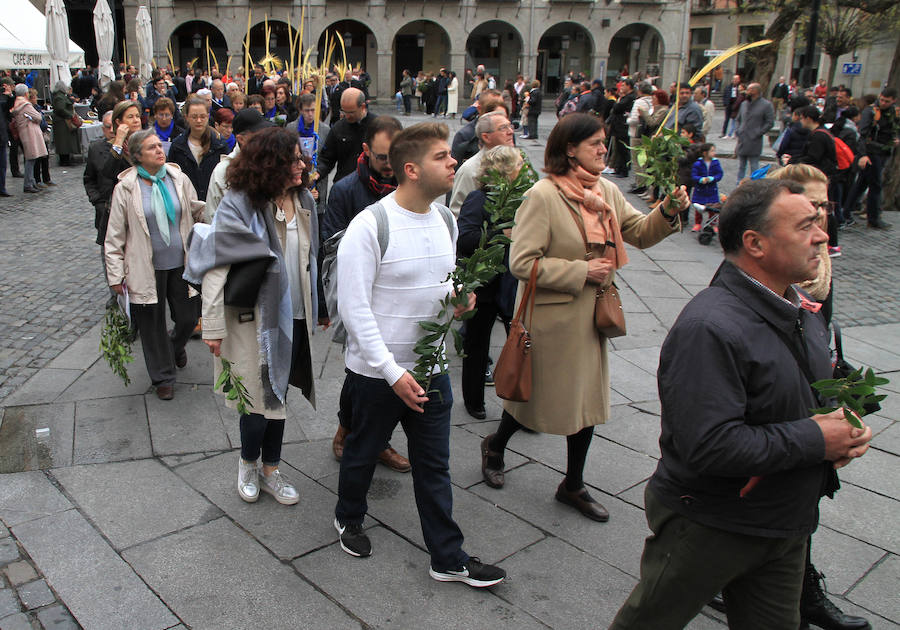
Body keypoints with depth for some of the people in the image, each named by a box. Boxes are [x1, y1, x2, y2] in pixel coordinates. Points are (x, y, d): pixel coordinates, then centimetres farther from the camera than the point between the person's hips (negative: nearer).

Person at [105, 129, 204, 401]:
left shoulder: (178, 178, 1)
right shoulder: (126, 188, -6)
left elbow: (198, 211, 15)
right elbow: (115, 236, -1)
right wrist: (116, 275, -3)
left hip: (181, 263, 2)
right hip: (147, 268, -2)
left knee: (188, 317, 8)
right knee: (152, 325, 8)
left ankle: (176, 346, 44)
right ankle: (163, 377, 26)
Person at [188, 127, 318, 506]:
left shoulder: (303, 200, 4)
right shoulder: (240, 204, -15)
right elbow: (215, 266, -16)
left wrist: (318, 310, 14)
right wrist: (213, 327, -17)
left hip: (294, 316, 6)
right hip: (254, 317, -6)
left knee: (277, 394, 16)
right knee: (259, 398, 5)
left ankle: (270, 470, 32)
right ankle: (248, 464, 33)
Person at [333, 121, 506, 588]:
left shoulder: (445, 220, 3)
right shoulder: (369, 226, -19)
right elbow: (354, 308, -19)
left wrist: (459, 299, -6)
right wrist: (393, 373, -22)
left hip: (431, 367, 5)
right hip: (377, 371, -5)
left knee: (434, 465, 14)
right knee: (363, 452, 18)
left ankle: (449, 558, 27)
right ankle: (349, 518, 47)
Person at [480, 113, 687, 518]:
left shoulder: (606, 191, 5)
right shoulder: (543, 195, -18)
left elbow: (641, 233, 9)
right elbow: (521, 263, -21)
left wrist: (668, 211, -11)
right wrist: (581, 271, -20)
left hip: (590, 315, 7)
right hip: (551, 315, -7)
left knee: (588, 397, 13)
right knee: (537, 390, 9)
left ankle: (573, 485, 31)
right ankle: (495, 445, 41)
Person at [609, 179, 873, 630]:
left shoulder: (802, 311, 4)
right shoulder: (710, 329, -29)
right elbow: (709, 446, -34)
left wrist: (841, 430, -3)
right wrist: (813, 440, -23)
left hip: (784, 525, 8)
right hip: (707, 529, -8)